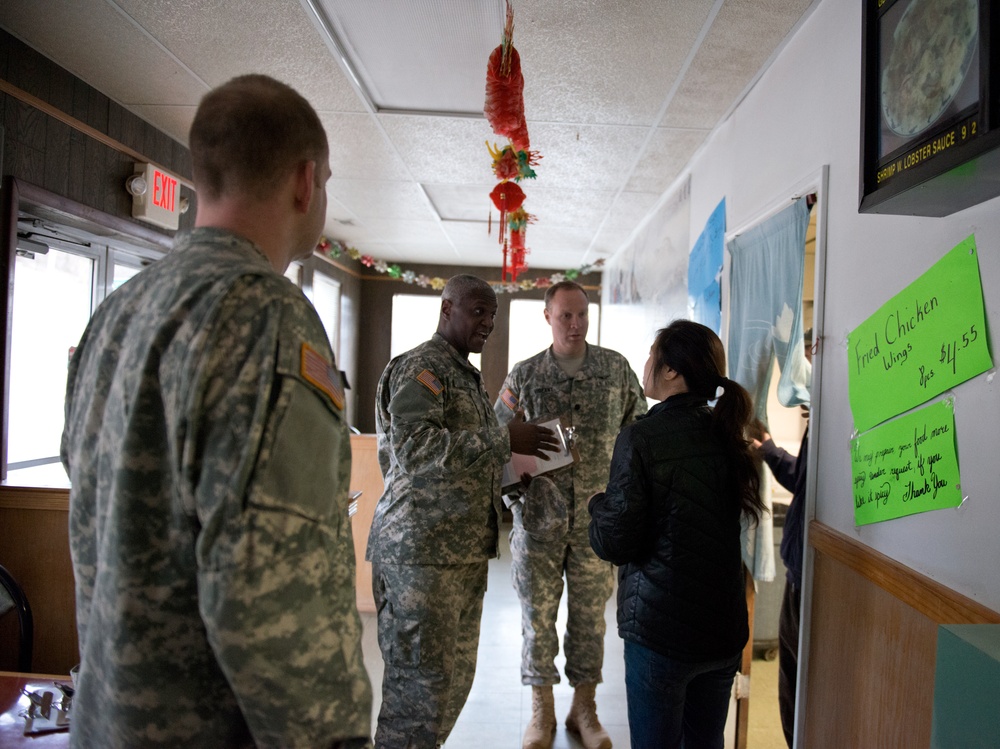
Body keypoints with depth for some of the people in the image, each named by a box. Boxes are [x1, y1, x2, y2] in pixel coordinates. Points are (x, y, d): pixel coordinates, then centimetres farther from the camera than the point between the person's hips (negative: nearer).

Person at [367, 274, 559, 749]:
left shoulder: (467, 375, 20)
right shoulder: (420, 367, -10)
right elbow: (415, 447, -25)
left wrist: (515, 466, 13)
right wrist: (504, 439, -23)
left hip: (465, 548, 9)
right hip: (422, 549, -9)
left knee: (456, 675, 16)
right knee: (421, 681, -1)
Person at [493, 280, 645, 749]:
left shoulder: (616, 368, 3)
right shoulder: (524, 375, 1)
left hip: (597, 517, 1)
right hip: (539, 516, 0)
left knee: (590, 615, 11)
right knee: (537, 613, 8)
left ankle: (584, 708, 29)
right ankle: (541, 710, 26)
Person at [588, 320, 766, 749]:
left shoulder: (642, 439, -17)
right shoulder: (727, 436, 3)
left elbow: (615, 544, -16)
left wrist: (599, 504, 2)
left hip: (660, 629, -6)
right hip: (724, 626, 6)